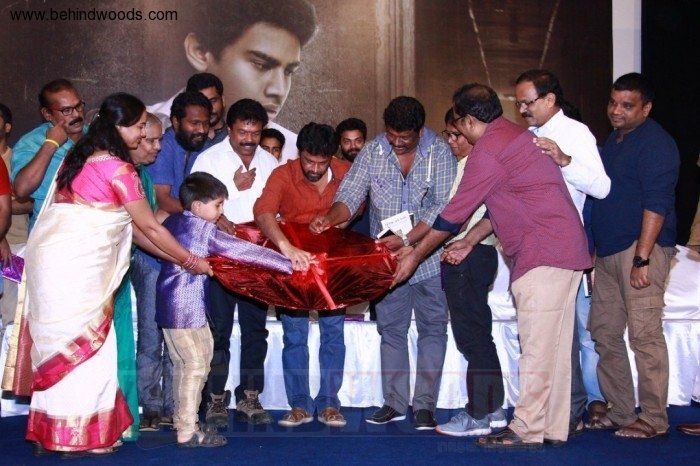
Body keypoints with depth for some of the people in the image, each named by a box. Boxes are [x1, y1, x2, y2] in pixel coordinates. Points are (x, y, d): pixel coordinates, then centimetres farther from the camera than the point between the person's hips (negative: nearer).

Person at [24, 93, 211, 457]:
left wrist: (175, 258, 18)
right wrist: (191, 261, 7)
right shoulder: (118, 168, -11)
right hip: (77, 263, -9)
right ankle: (78, 436, 8)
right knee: (84, 345, 0)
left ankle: (48, 431, 20)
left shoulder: (82, 156, 16)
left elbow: (129, 227, 17)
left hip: (53, 258, 9)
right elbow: (150, 227, -5)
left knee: (61, 344, 13)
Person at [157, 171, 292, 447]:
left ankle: (181, 421, 24)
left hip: (167, 304, 9)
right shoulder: (205, 230, -13)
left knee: (182, 364, 16)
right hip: (187, 307, -9)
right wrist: (289, 264, -13)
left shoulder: (172, 222, 9)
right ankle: (187, 432, -1)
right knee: (197, 365, -3)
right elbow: (245, 251, -15)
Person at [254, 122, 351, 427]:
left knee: (333, 332, 3)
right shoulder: (283, 175, -17)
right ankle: (300, 404, 12)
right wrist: (287, 248, -51)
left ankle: (329, 403, 12)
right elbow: (263, 211, -35)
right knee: (294, 336, 2)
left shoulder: (345, 173, -6)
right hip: (292, 264, -2)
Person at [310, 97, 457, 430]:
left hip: (429, 255, -3)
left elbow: (443, 207, -17)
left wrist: (407, 239, -26)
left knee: (432, 328, 2)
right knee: (390, 330, 8)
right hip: (387, 257, 3)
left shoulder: (440, 153, -9)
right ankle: (395, 402, 18)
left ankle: (424, 405, 10)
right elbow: (350, 195, -3)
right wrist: (331, 218, -24)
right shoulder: (372, 152, -1)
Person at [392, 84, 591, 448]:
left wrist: (415, 257, 1)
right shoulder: (514, 135, 19)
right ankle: (553, 428, 16)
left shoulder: (487, 151, -12)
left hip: (542, 253, -10)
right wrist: (469, 244, 24)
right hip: (566, 250, 10)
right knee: (553, 345, 11)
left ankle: (527, 430, -1)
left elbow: (455, 213, -9)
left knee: (537, 347, -6)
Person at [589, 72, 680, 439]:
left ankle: (653, 419, -1)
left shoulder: (656, 143, -9)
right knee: (604, 333, 11)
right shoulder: (613, 141, 19)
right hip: (607, 250, 9)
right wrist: (591, 248, 20)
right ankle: (620, 411, 20)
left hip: (641, 248, -9)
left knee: (644, 335, -8)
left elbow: (656, 203, -17)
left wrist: (641, 258, -22)